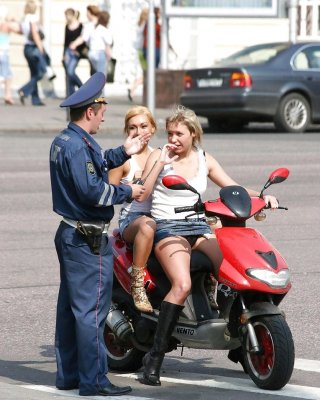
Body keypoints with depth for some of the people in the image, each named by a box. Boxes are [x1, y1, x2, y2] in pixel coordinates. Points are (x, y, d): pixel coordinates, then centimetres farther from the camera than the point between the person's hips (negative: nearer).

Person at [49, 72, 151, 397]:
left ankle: (68, 373, 21)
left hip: (69, 233, 11)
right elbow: (92, 191, -26)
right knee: (91, 309, -7)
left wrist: (124, 153, 25)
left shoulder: (62, 141, 12)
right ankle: (93, 380, -6)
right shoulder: (78, 146, -20)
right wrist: (126, 192, -13)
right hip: (88, 239, -11)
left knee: (69, 306, 14)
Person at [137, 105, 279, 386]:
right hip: (167, 227, -4)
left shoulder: (204, 160, 14)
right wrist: (161, 163, -13)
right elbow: (142, 194, -7)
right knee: (182, 284, -30)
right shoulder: (159, 157, 3)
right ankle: (155, 357, -28)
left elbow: (233, 188, 13)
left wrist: (263, 196, -4)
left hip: (198, 226, 4)